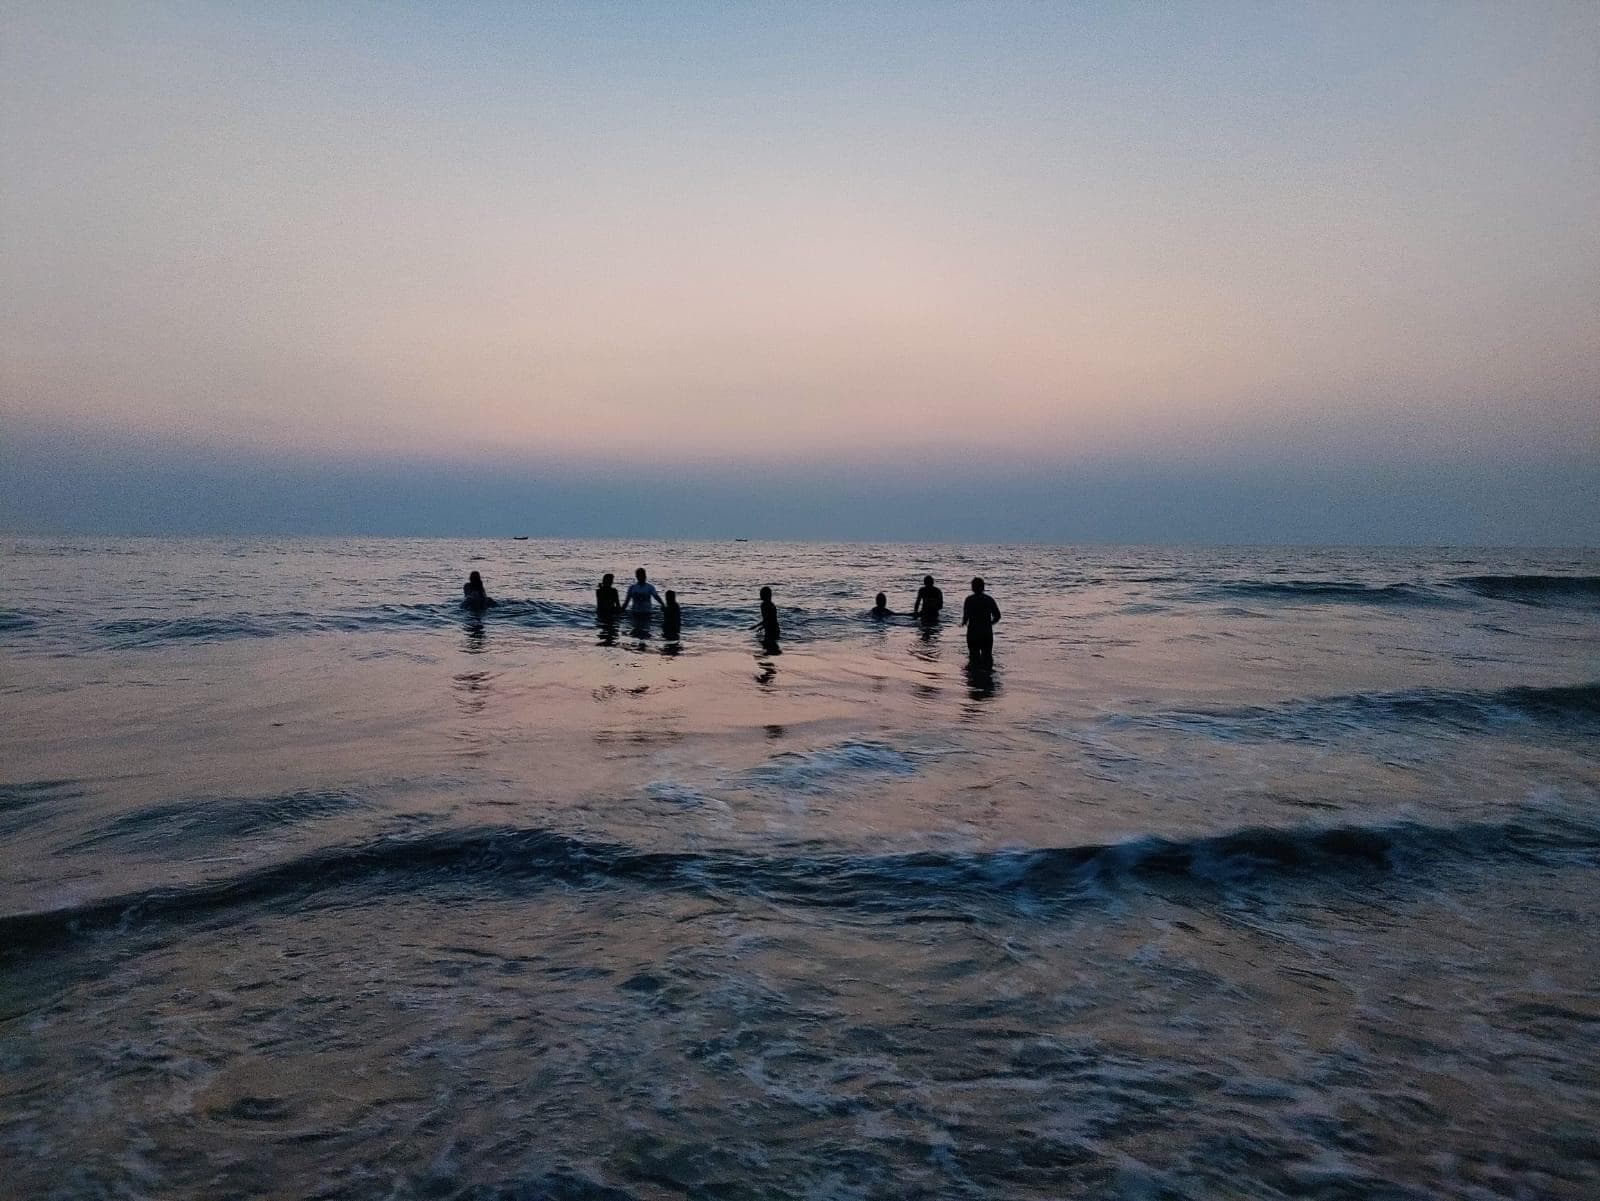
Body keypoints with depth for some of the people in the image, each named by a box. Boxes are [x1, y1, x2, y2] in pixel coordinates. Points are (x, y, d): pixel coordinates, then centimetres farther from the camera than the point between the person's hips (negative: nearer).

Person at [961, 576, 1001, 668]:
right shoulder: (989, 599, 1)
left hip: (973, 632, -3)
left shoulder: (969, 600, -8)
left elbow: (965, 616, -15)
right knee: (987, 654, 12)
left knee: (974, 655, 5)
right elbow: (997, 616, 2)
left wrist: (963, 622, 6)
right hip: (987, 632, 3)